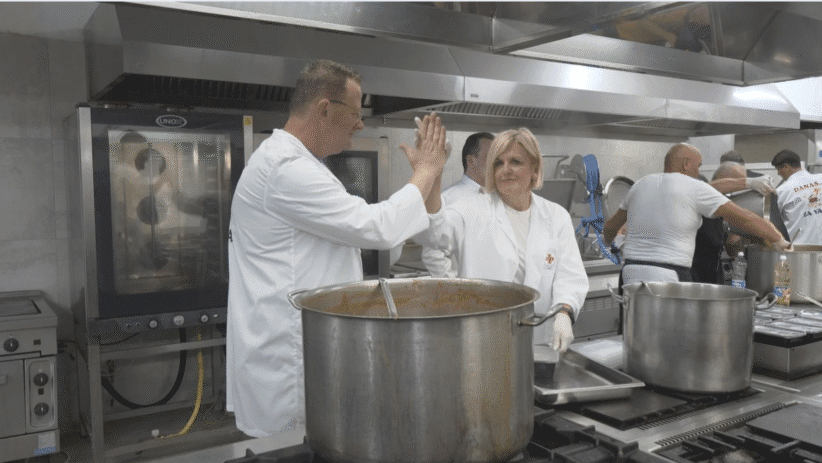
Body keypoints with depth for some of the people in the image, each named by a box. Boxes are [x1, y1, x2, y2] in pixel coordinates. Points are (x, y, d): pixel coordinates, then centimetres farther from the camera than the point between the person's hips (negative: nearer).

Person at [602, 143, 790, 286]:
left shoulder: (641, 185, 15)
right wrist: (778, 241, 7)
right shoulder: (695, 188, -2)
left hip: (630, 273, 6)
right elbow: (743, 218, -3)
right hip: (669, 277, -6)